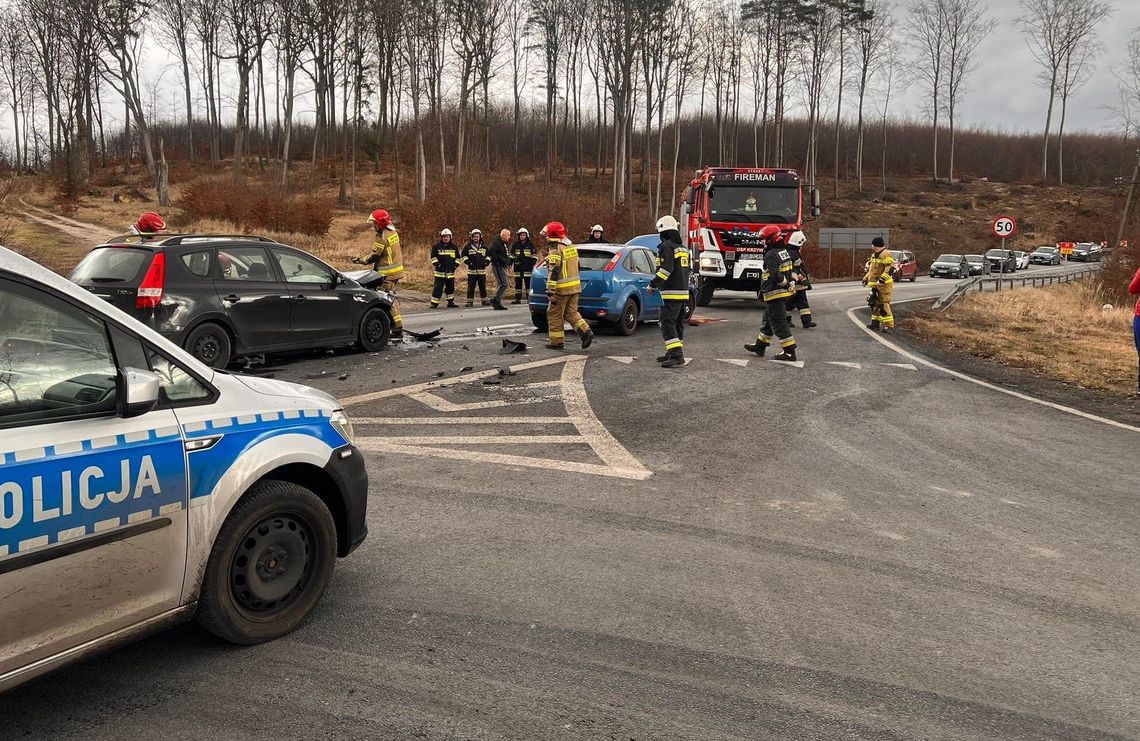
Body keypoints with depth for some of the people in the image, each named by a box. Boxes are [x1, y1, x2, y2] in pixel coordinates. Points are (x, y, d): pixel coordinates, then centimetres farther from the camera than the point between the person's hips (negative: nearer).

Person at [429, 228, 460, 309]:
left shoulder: (453, 246, 10)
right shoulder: (437, 246, 0)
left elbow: (457, 257, 16)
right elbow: (433, 257, 0)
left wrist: (455, 265, 4)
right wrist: (437, 264, -10)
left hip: (450, 272, 4)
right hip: (440, 272, -4)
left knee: (450, 287, 11)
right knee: (438, 288, -8)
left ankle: (451, 302, 22)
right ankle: (434, 303, -4)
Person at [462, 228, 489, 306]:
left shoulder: (484, 246, 10)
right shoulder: (468, 246, 2)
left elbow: (488, 254, 21)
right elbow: (464, 255, 6)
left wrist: (486, 261, 7)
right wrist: (467, 261, -7)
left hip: (482, 270, 3)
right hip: (472, 270, -3)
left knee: (483, 286, 8)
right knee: (471, 286, -2)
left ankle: (484, 300, 16)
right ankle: (470, 301, 2)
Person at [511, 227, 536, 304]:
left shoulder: (530, 244, 4)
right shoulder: (515, 244, 11)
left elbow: (534, 256, 5)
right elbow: (511, 255, 15)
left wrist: (533, 264, -5)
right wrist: (510, 264, 6)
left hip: (527, 267, -3)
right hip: (518, 267, 3)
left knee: (528, 283, -2)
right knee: (518, 283, 5)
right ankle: (518, 298, 9)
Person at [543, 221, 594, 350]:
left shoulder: (555, 250, -15)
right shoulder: (571, 247, 13)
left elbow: (554, 272, -22)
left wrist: (550, 290, -23)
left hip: (562, 289, -8)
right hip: (575, 286, 8)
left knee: (555, 315, 4)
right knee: (571, 313, 15)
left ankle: (557, 341, 7)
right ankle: (586, 332, 0)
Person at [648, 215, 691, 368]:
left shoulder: (667, 246, -12)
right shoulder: (683, 247, 17)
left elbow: (666, 269, -22)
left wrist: (653, 284, -14)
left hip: (671, 293, -10)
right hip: (684, 291, 10)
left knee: (668, 324, -11)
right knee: (678, 324, 15)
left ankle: (676, 355, -20)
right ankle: (674, 352, 22)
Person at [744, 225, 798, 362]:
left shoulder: (771, 255, -18)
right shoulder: (785, 252, 12)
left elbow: (776, 276, -25)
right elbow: (790, 272, 16)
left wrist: (785, 284, -11)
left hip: (775, 294, -10)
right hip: (784, 293, 10)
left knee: (779, 323, -7)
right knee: (769, 320, 20)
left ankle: (789, 352, -7)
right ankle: (760, 346, 31)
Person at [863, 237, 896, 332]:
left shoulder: (885, 254, -13)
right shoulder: (874, 255, 19)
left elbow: (890, 268, -23)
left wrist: (883, 277, -32)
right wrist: (866, 278, 29)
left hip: (883, 284, -10)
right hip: (875, 284, 10)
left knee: (884, 304, -13)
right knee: (874, 303, 14)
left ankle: (889, 325, -12)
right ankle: (875, 323, 24)